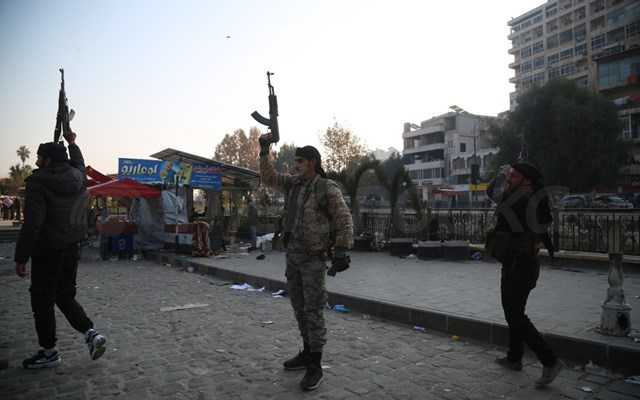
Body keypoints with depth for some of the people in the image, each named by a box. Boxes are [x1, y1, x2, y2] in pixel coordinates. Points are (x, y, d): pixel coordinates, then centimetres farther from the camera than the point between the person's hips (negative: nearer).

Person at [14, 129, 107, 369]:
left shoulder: (38, 182, -16)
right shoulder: (79, 178, 3)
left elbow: (32, 224, -20)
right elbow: (79, 164, 31)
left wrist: (21, 257, -15)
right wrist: (72, 144, 46)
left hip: (48, 251, -7)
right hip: (73, 248, 7)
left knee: (42, 301, 8)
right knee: (65, 296, 19)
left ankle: (49, 352, 18)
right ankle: (91, 334, 7)